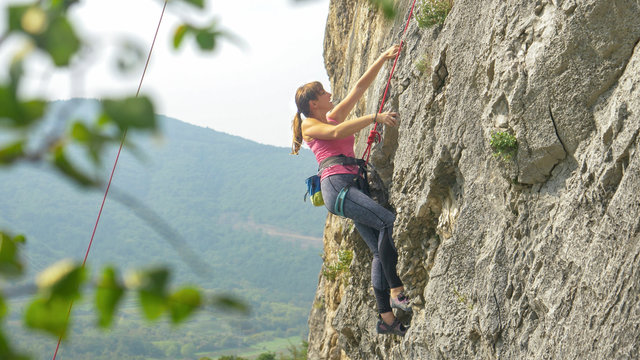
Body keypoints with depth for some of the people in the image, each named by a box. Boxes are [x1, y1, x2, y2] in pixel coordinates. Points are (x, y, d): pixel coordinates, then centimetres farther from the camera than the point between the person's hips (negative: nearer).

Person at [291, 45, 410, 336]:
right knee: (389, 222, -24)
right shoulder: (310, 125, 5)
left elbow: (360, 87, 24)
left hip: (352, 186, 8)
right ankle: (397, 292, -20)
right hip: (335, 184, -8)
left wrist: (383, 59, 18)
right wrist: (374, 118, -20)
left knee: (381, 250, -4)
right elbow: (336, 132, -15)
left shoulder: (335, 116, 26)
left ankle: (386, 317, -5)